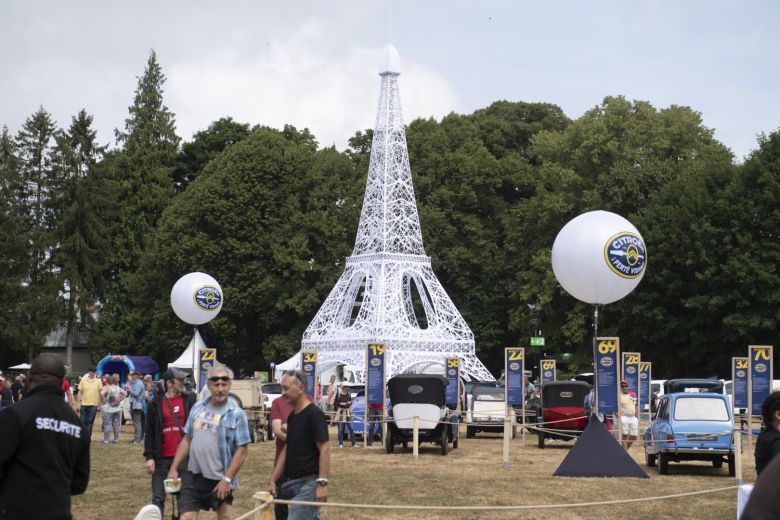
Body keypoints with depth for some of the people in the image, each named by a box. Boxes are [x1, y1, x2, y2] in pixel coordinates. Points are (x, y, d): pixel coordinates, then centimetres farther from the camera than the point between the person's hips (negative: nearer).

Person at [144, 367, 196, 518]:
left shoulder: (189, 400, 4)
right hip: (162, 458, -1)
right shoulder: (156, 403, 0)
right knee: (158, 498, 2)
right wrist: (149, 456, -5)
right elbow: (149, 432, 1)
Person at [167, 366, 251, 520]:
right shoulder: (197, 408, 6)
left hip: (218, 481, -4)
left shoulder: (236, 414, -8)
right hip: (193, 477, 4)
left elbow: (241, 451, -11)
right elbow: (187, 439, 12)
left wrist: (227, 479, -16)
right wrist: (174, 468, 7)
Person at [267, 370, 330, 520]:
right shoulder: (292, 417, 14)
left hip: (309, 482, -8)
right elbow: (286, 450, 18)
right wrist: (273, 480, 14)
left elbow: (324, 449, -16)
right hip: (293, 482, 8)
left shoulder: (314, 414, -12)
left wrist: (322, 483, -22)